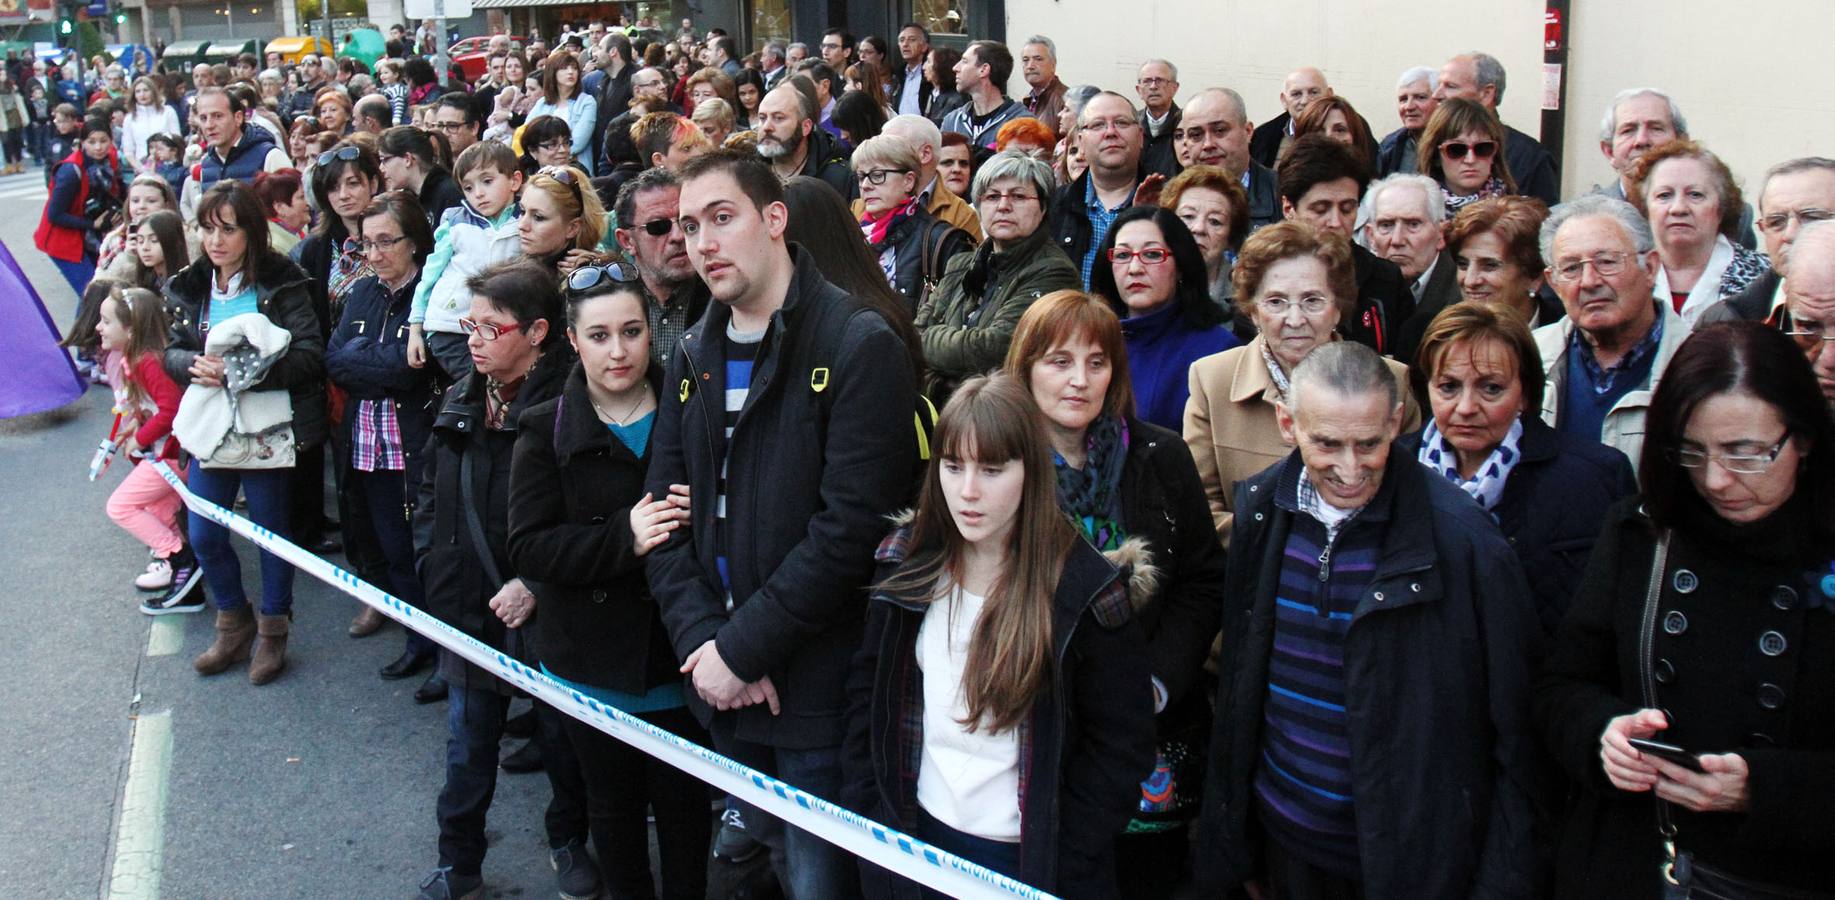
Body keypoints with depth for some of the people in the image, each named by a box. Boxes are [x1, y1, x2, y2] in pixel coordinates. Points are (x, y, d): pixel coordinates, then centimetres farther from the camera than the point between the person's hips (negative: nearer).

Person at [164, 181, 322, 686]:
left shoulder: (282, 285, -11)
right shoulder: (189, 288, 6)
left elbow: (310, 356, -17)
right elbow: (171, 352, 8)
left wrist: (243, 372, -26)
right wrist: (195, 367, -15)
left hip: (268, 430, -5)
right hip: (211, 429, 5)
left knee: (272, 530, 10)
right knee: (204, 536, 10)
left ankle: (273, 629, 29)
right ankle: (234, 624, 32)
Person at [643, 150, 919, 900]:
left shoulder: (860, 346, -12)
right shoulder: (694, 356, 9)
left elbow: (850, 526, -19)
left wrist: (743, 650, -17)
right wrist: (703, 639, -9)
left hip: (818, 691, -6)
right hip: (724, 693, 6)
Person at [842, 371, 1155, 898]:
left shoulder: (1086, 592, -16)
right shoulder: (907, 565, -3)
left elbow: (1120, 747, -12)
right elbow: (866, 689, 6)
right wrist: (864, 812, 0)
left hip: (1032, 857, -4)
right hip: (921, 837, 4)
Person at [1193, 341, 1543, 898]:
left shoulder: (1460, 539, -19)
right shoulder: (1259, 512, -4)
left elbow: (1513, 731, -13)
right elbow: (1236, 684, 5)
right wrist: (1235, 842, 8)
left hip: (1410, 853, -4)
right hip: (1285, 838, 4)